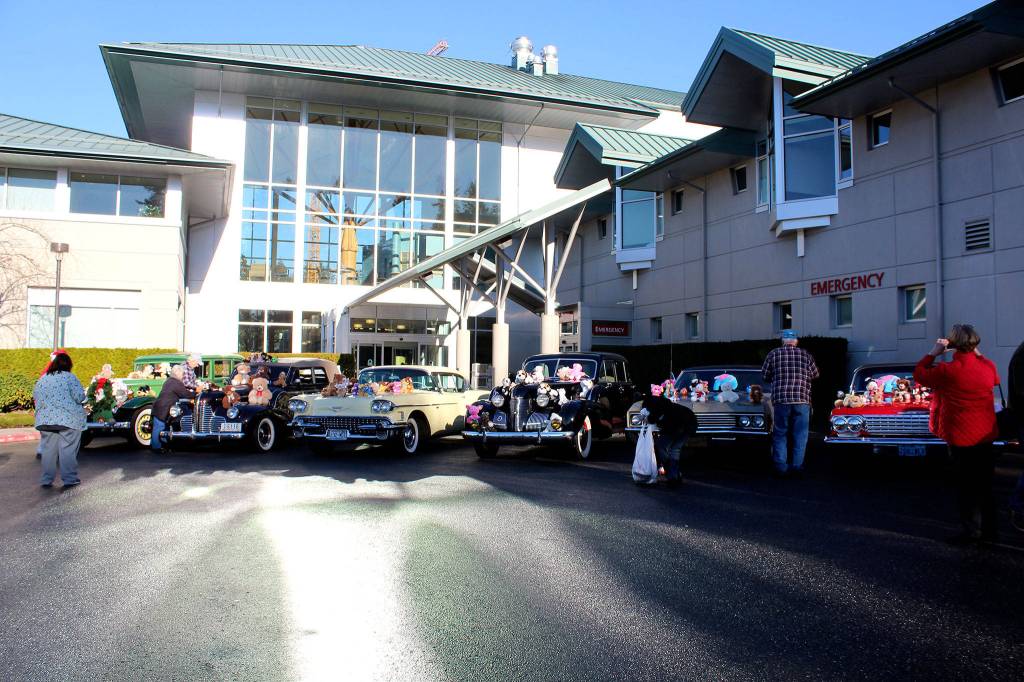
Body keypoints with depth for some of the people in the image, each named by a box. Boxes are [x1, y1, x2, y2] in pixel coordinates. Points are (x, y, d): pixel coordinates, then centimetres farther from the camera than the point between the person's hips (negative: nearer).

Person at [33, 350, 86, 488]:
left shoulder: (42, 379, 11)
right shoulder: (69, 377, -7)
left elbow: (35, 397, 18)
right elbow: (80, 397, -13)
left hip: (45, 420, 5)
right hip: (68, 419, -5)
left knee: (48, 450, 11)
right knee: (68, 450, 0)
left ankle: (46, 480, 15)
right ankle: (69, 479, 4)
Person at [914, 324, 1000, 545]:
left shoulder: (947, 371, -20)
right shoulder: (988, 367, -4)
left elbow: (919, 374, -4)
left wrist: (934, 353, 4)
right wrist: (977, 353, 19)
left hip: (962, 438, -5)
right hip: (986, 436, 5)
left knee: (966, 486, 6)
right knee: (985, 485, 15)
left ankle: (972, 530, 9)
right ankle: (988, 530, 23)